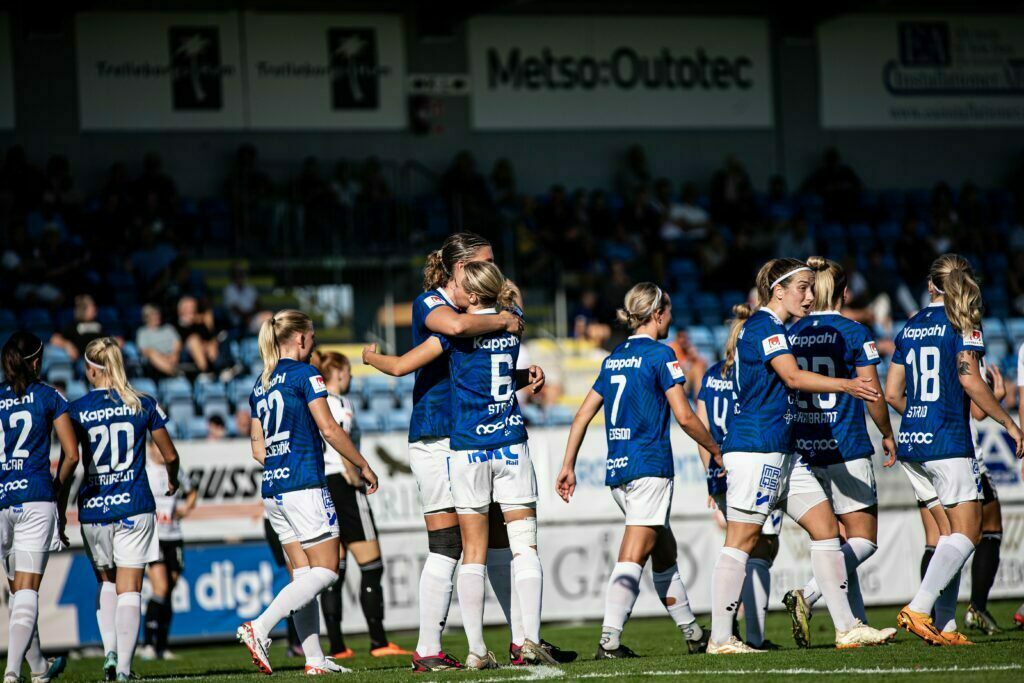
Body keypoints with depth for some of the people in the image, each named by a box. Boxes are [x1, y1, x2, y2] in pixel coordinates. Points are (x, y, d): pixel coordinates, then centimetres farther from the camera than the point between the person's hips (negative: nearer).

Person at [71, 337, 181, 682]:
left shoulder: (76, 409, -2)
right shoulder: (143, 405, 1)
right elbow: (170, 455, 9)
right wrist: (172, 480, 30)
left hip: (93, 508, 1)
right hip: (134, 507, 0)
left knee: (106, 582, 20)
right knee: (129, 588, 2)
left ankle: (110, 652, 5)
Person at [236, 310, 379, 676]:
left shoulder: (259, 385, 16)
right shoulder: (304, 374, -5)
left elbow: (258, 449, 16)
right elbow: (329, 429, -10)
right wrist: (364, 466, -2)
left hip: (273, 491, 8)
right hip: (305, 487, -8)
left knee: (304, 575, 8)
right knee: (325, 571, -5)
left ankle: (314, 658, 4)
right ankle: (260, 628, -19)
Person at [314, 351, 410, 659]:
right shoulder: (342, 403, -9)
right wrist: (355, 478, -16)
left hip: (318, 490, 8)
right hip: (343, 488, -8)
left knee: (334, 572, 7)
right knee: (371, 566, -3)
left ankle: (337, 646, 4)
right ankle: (378, 642, -6)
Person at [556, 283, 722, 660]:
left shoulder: (614, 358, 15)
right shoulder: (659, 354, -6)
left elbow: (583, 415, 15)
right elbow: (684, 417, -10)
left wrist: (568, 467, 18)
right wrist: (716, 451, 3)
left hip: (617, 472, 8)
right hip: (649, 467, -8)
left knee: (664, 551, 18)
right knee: (633, 557, -12)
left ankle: (692, 633, 26)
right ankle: (609, 640, -23)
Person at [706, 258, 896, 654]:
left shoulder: (769, 328, 20)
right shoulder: (765, 325, -11)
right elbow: (793, 376, -25)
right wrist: (845, 386, -31)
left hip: (781, 452, 11)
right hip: (756, 448, -11)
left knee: (825, 528, 6)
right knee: (741, 542, -7)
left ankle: (846, 628, 7)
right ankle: (720, 639, -4)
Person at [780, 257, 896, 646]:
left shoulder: (792, 334, 6)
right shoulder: (854, 333, -7)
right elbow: (871, 392, -7)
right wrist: (887, 435, 9)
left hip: (804, 451, 5)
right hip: (845, 451, -5)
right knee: (864, 540, -1)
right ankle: (807, 596, -21)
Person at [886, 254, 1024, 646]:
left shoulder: (910, 327, 13)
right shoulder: (962, 323, -4)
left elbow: (892, 393, 14)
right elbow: (969, 379, -15)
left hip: (911, 441, 7)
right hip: (948, 441, -7)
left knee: (952, 531, 12)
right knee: (968, 532, -4)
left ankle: (944, 625, 5)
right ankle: (919, 609, -18)